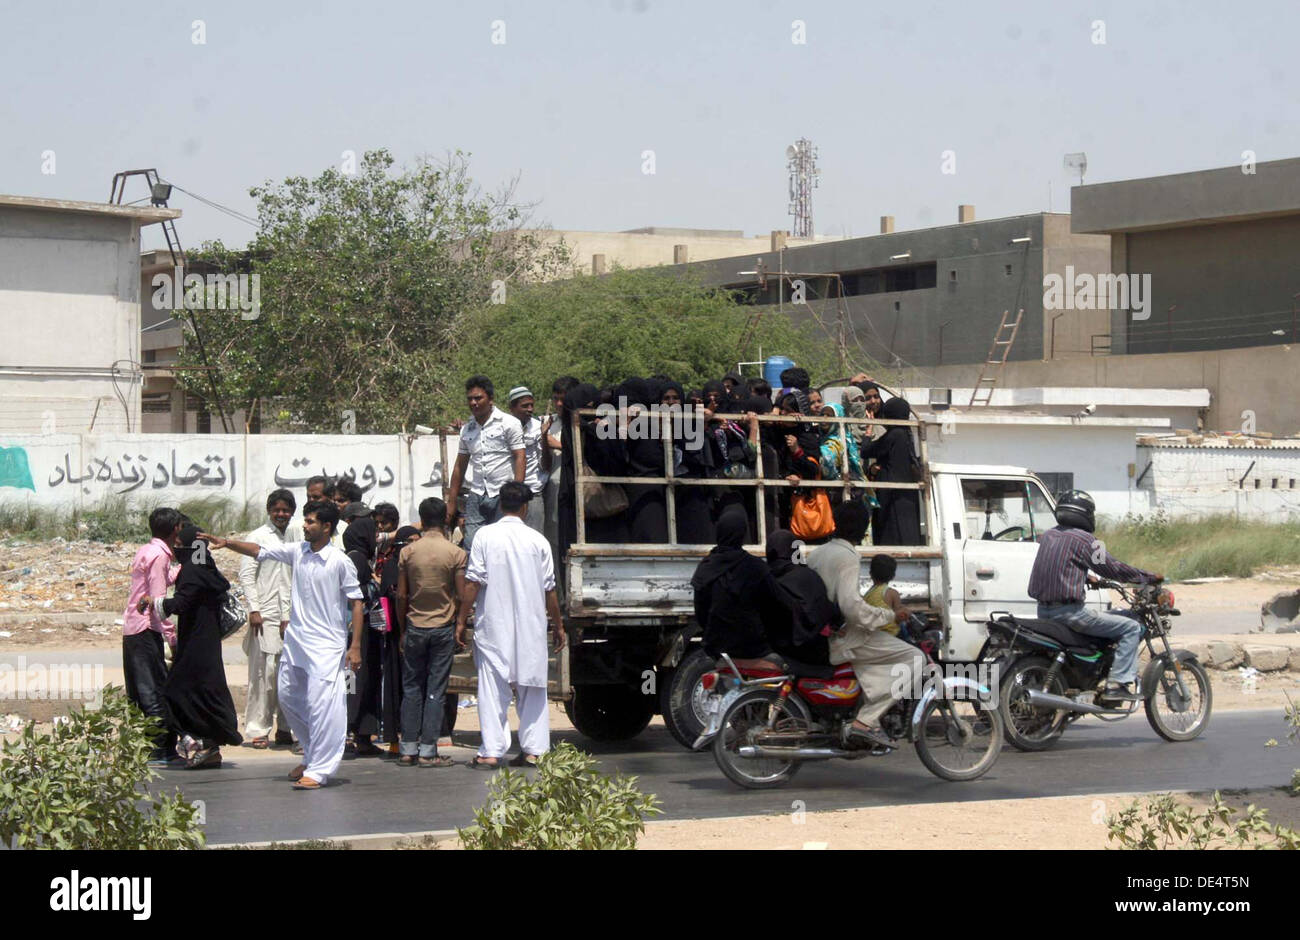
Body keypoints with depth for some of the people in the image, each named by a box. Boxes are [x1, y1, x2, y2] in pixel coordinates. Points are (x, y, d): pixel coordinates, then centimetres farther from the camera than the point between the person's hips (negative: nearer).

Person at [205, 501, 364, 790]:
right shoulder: (298, 552, 5)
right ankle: (313, 757, 32)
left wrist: (355, 646, -11)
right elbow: (259, 551, 12)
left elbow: (356, 602, -7)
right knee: (288, 697, 16)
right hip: (296, 639, 7)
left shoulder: (340, 562, -10)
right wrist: (227, 543, -2)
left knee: (321, 705, -12)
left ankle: (319, 770, -7)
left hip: (326, 644, -7)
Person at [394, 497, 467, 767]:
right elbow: (462, 595, -6)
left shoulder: (408, 552, -2)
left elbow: (401, 595, 0)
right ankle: (427, 751, 0)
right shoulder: (455, 553, -6)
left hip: (414, 627, 1)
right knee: (436, 689, 1)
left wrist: (402, 630, 10)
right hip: (444, 627, -1)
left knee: (411, 688, 10)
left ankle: (408, 750, 9)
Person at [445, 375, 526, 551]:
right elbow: (460, 467, 21)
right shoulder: (467, 430, 15)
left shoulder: (509, 423, -1)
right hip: (477, 497, 5)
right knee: (471, 546, -6)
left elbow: (520, 458, -6)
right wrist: (451, 502, 18)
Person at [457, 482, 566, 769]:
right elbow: (549, 589, 4)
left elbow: (472, 584, -7)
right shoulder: (537, 540, 1)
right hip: (531, 627, 2)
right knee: (532, 687, 9)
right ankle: (534, 748, 8)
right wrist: (559, 626, 15)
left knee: (492, 687, 0)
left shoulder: (485, 536, -4)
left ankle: (491, 751, -3)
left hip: (493, 626, -2)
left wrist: (461, 621, 0)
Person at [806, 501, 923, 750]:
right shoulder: (847, 557, -15)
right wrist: (890, 615, -15)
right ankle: (865, 721, -18)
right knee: (915, 658, -10)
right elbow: (851, 606, -26)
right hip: (842, 639, -9)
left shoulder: (816, 553, 11)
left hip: (818, 634, 9)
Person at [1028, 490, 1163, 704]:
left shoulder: (1047, 536, 14)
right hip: (1067, 611, -9)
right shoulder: (1082, 539, -10)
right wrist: (1151, 578, 1)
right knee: (1131, 627, -5)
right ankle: (1117, 684, -14)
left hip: (1044, 610, 9)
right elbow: (1114, 568, -9)